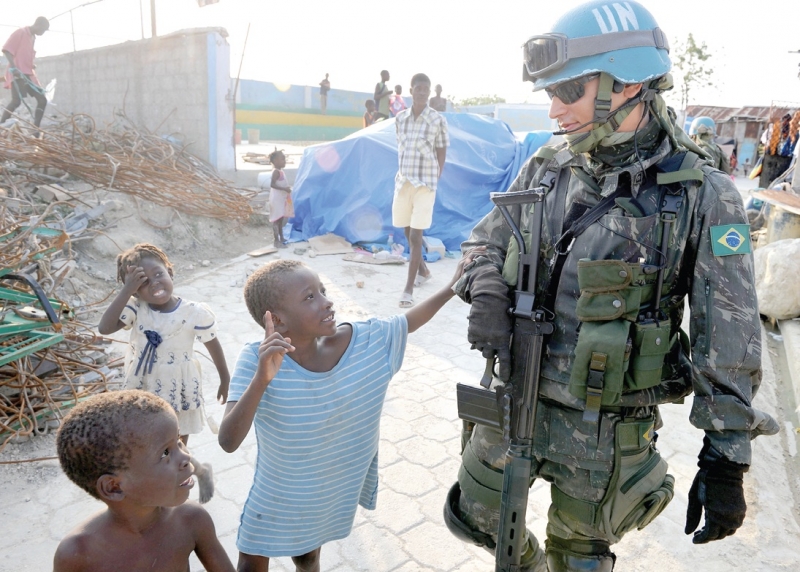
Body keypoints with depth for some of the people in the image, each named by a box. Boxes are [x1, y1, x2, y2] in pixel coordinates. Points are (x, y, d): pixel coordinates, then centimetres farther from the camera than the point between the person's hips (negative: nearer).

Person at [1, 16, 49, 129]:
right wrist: (13, 67, -21)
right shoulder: (20, 33, -6)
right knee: (16, 101, -19)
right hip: (18, 74, -8)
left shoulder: (33, 37, 18)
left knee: (42, 100, 1)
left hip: (29, 74, 8)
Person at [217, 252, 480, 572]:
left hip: (332, 494, 3)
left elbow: (408, 322, -2)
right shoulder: (256, 360, -30)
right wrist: (261, 379, -51)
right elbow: (228, 441, -36)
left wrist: (453, 287, -9)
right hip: (276, 497, -2)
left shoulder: (364, 342, -20)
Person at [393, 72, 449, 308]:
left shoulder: (438, 120, -5)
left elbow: (441, 154, 0)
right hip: (403, 182, 5)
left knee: (415, 236, -8)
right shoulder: (400, 118, 7)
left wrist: (434, 181, -4)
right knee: (408, 233, 15)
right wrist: (402, 175, 7)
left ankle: (408, 289, -5)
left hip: (425, 183, -5)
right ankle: (423, 270, 38)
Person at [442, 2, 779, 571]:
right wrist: (487, 294, -12)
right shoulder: (546, 169, -3)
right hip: (514, 399, 5)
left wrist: (727, 460, -11)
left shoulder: (703, 197, -14)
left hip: (606, 430, -4)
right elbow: (486, 241, 9)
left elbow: (729, 344, -12)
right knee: (472, 516, 22)